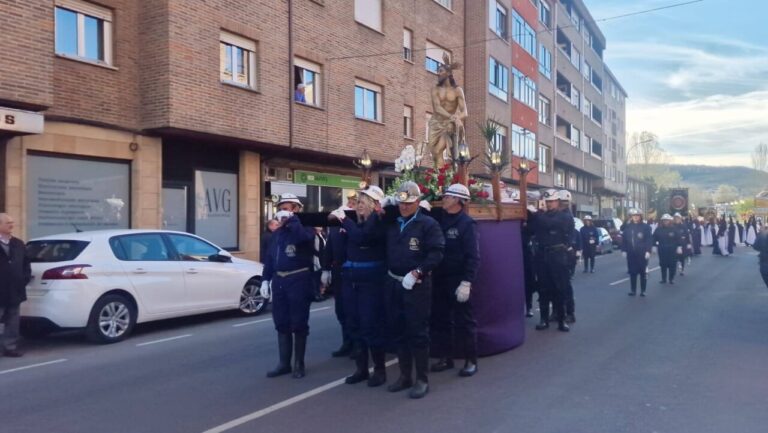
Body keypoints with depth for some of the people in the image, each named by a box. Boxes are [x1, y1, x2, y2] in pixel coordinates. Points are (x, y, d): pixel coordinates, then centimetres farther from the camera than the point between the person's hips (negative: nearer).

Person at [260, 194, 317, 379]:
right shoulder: (278, 232, 17)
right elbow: (270, 257, 17)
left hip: (299, 280, -7)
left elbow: (303, 237, -30)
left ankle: (299, 364, 12)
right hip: (279, 281, 7)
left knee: (298, 324, 1)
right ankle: (284, 363, 20)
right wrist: (266, 279, 10)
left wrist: (290, 219, -24)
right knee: (281, 324, 10)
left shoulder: (305, 227, -4)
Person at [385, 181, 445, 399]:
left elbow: (436, 253, -14)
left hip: (417, 285, -6)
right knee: (399, 331, 12)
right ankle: (405, 376, 24)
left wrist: (416, 273, -20)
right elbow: (388, 251, 11)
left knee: (418, 332, 0)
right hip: (394, 284, 6)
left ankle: (422, 379, 11)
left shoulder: (428, 224, -6)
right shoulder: (392, 224, 12)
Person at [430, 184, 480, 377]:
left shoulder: (467, 223, -10)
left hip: (458, 280, -6)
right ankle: (447, 357, 26)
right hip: (440, 279, 6)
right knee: (440, 319, 12)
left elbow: (473, 256, -15)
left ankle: (471, 360, 15)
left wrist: (466, 282, -20)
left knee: (464, 321, 3)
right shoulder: (440, 219, 8)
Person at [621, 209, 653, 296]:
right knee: (632, 272, 7)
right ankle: (633, 290, 15)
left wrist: (648, 251, -13)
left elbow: (649, 240, -6)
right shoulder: (627, 227, 5)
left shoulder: (645, 227, -4)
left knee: (643, 272, 3)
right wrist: (623, 250, 1)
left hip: (642, 254, -3)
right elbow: (624, 239, 7)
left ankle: (643, 291, 12)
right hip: (631, 254, 3)